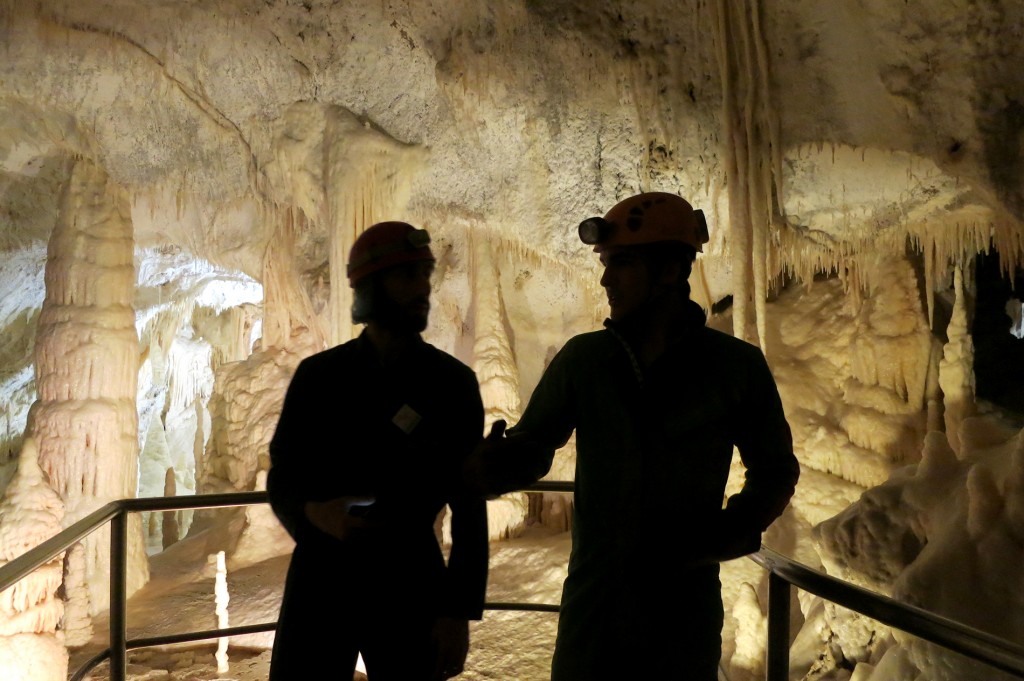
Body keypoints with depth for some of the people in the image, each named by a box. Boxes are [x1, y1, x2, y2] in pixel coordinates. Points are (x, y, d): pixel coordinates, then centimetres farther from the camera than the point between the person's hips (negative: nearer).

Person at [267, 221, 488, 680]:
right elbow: (281, 480, 4)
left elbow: (470, 507, -1)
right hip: (320, 579, 1)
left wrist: (459, 611, -6)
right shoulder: (319, 376, 0)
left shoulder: (453, 382, -2)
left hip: (410, 584, 0)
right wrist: (315, 513, -18)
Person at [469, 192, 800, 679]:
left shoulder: (737, 367, -6)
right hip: (592, 607, 1)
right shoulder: (581, 360, -2)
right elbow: (528, 451, 2)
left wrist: (718, 537, -11)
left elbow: (775, 471, 5)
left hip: (685, 614, -1)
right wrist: (454, 470, -18)